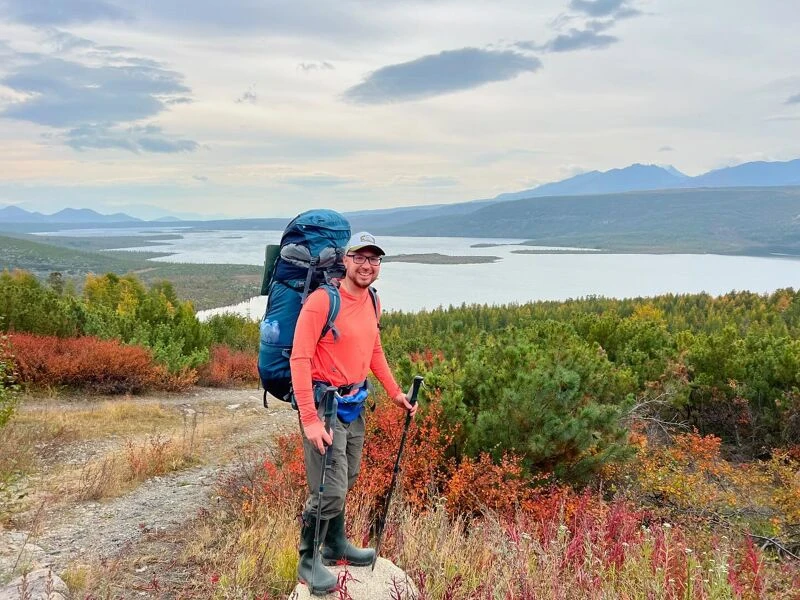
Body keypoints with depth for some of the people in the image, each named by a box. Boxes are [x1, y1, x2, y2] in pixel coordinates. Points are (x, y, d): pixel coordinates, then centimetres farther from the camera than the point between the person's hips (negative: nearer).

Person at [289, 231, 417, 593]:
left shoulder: (371, 302, 6)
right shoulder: (322, 300, -18)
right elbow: (299, 359, -20)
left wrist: (395, 393, 20)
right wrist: (309, 419, -24)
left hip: (355, 403, 7)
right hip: (324, 402, -7)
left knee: (346, 479, 18)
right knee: (329, 489, -4)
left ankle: (336, 544, 39)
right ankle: (308, 562, 17)